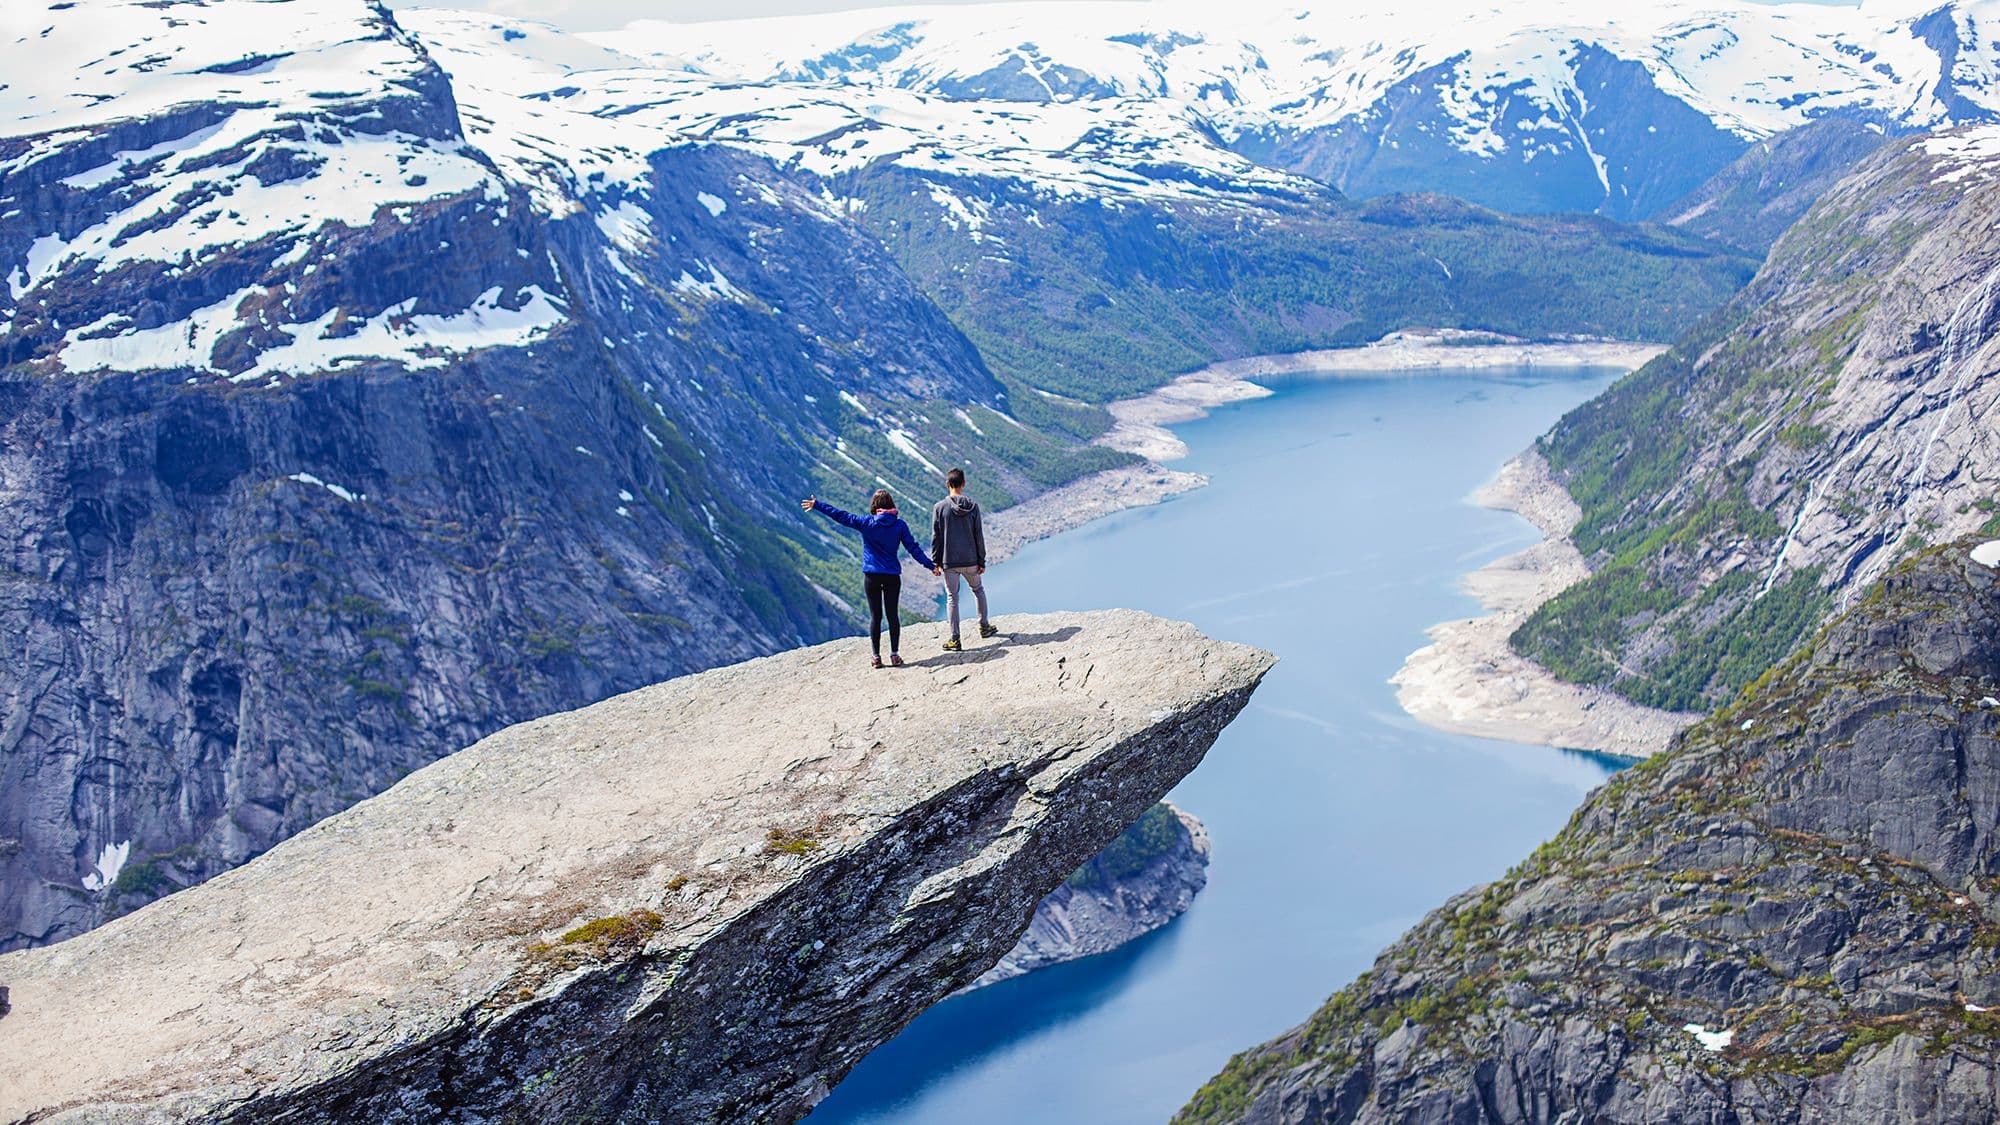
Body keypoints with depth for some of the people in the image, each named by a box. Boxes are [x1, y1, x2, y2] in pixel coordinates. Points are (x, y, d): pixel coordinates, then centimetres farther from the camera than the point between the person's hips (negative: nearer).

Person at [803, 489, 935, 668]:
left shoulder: (866, 523, -7)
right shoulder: (899, 525, -3)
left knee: (875, 616, 5)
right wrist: (930, 565, 5)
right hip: (892, 576, 1)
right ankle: (894, 655, 6)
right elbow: (913, 547, -2)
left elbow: (841, 516, -7)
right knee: (893, 615, 7)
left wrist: (817, 505, 1)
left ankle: (876, 657, 4)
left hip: (871, 576, -1)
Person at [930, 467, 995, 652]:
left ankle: (955, 639, 4)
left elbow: (936, 537, -5)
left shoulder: (940, 507, -8)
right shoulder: (973, 505, -5)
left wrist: (936, 562, 2)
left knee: (952, 598, 4)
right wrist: (981, 561, 6)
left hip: (949, 562, -1)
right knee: (978, 590, 24)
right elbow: (979, 536, -2)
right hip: (970, 561, 1)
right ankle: (984, 626, 32)